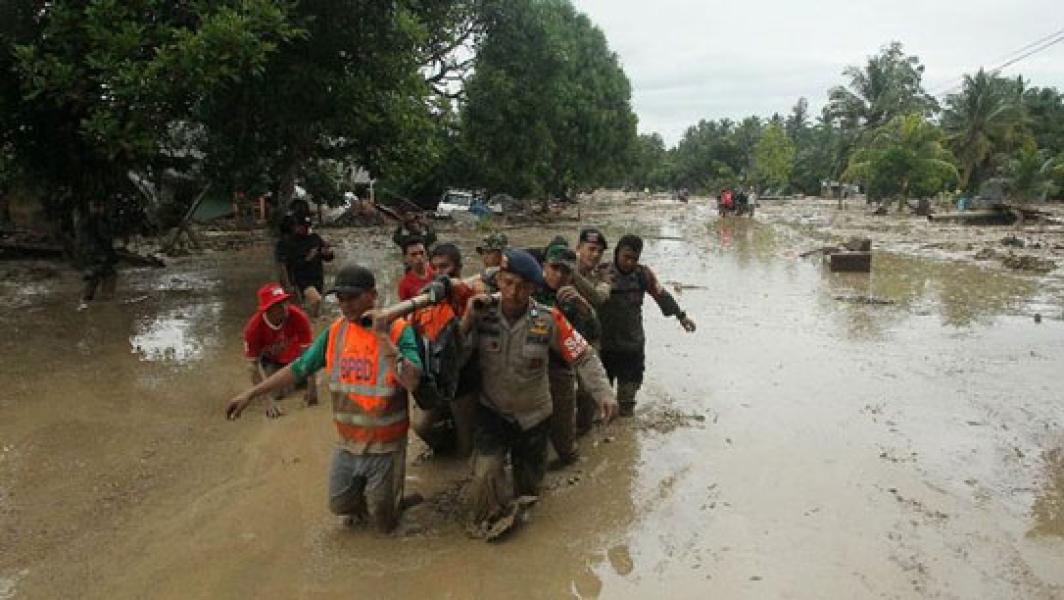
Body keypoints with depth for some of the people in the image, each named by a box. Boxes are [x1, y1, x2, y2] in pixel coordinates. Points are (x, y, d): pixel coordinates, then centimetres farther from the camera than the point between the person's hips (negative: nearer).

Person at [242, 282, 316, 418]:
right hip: (270, 360, -2)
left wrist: (312, 388, -33)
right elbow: (252, 365, -29)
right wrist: (268, 400, -37)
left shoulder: (298, 317, -34)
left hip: (294, 355, 2)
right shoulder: (253, 327, -35)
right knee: (276, 394, -20)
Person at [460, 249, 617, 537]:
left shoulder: (548, 319, -19)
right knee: (486, 473, -22)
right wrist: (468, 319, -31)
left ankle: (518, 508, 54)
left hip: (533, 415, 1)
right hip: (491, 412, -1)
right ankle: (493, 517, 8)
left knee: (529, 482, 19)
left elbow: (583, 356, -13)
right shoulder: (482, 313, -16)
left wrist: (603, 393, -24)